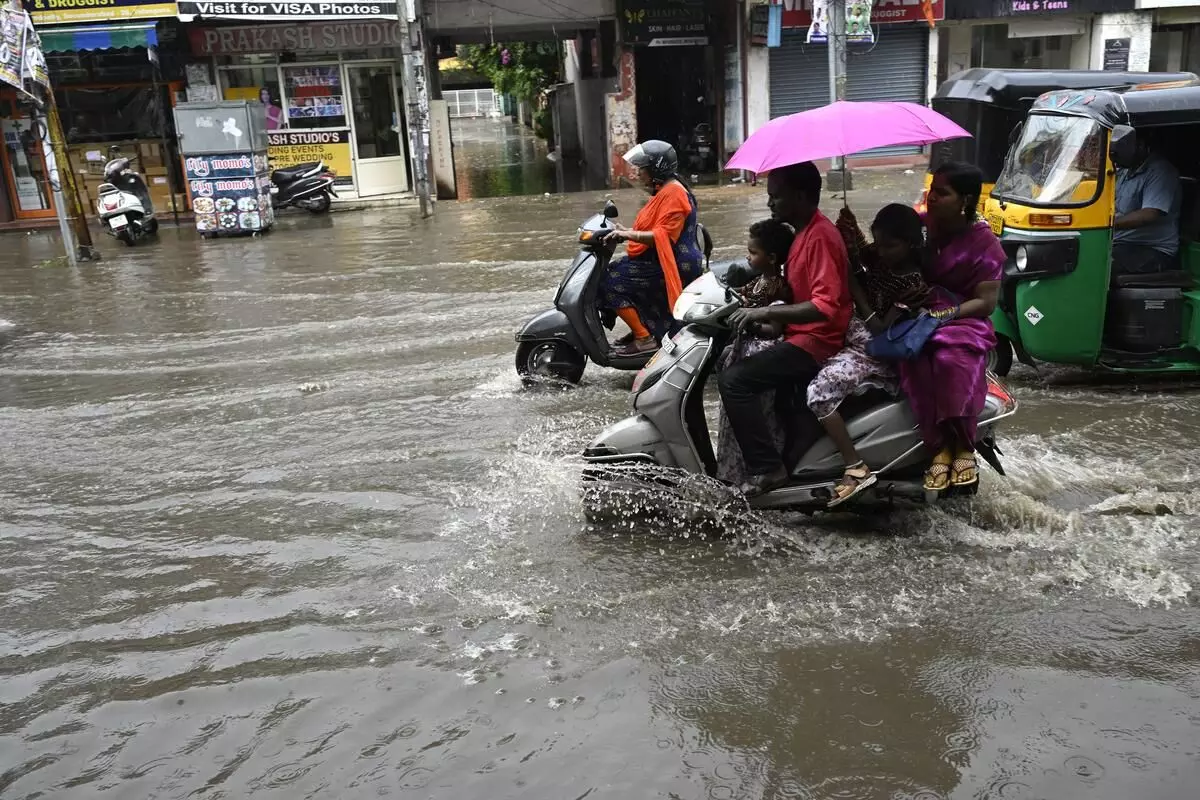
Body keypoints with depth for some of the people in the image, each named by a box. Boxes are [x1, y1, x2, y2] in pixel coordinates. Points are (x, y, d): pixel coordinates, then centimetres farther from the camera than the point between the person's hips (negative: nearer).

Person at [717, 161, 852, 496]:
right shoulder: (804, 232, 15)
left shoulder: (820, 236, -17)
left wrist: (765, 313, -27)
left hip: (816, 342, -11)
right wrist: (763, 307, 9)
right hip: (802, 335, 11)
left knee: (734, 380, -20)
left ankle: (767, 468, -14)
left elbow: (825, 305, -27)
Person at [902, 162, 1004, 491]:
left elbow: (986, 303, -7)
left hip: (963, 320, -2)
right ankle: (941, 446, -28)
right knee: (916, 360, -34)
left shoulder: (984, 242, -3)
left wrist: (942, 315, -21)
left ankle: (963, 446, -20)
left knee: (952, 360, -38)